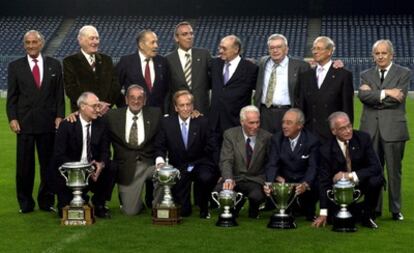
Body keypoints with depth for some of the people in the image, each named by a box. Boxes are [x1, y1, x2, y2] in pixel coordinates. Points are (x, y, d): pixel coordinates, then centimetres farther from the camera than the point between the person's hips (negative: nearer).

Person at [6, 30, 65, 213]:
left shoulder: (54, 65, 8)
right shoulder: (15, 66, 6)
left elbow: (59, 94, 7)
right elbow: (12, 96, 4)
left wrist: (59, 116, -2)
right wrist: (12, 118, -6)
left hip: (48, 122, 1)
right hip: (24, 123, -1)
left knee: (48, 163, 5)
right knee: (24, 164, 3)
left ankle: (47, 201, 17)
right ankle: (25, 202, 14)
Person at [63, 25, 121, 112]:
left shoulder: (106, 60, 13)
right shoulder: (70, 62, 0)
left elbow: (115, 85, 6)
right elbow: (71, 90, -9)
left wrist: (107, 104, -11)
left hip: (106, 112, 3)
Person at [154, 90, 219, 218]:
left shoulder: (202, 122, -5)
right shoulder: (167, 123, -2)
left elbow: (213, 148, -2)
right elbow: (160, 146, 4)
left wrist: (217, 170, -9)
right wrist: (160, 160, -17)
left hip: (200, 164, 0)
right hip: (178, 168, 0)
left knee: (206, 178, -37)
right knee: (182, 211, -10)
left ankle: (204, 208, -7)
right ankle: (185, 208, 30)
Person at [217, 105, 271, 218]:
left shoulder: (267, 137, -1)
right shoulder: (230, 135, -4)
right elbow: (226, 161, -12)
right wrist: (228, 179, -31)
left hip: (256, 180, 0)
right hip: (234, 178, 1)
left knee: (257, 196, -34)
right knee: (220, 190, -30)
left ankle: (253, 211, 7)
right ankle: (234, 207, 8)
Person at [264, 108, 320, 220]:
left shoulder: (312, 141, -8)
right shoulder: (276, 139, -1)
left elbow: (313, 167, -15)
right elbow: (272, 164, -7)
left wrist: (305, 185, -37)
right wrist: (270, 183, -29)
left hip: (306, 183, -2)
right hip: (283, 181, 2)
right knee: (270, 190, -28)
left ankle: (307, 211, 1)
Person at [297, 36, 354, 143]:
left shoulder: (343, 75, 1)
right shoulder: (305, 76, 13)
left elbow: (347, 107, -2)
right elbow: (300, 106, 12)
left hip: (332, 134, -3)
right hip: (309, 133, 3)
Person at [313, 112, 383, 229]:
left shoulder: (363, 138, -14)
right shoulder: (326, 150, -14)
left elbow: (376, 167, -19)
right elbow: (324, 181, -11)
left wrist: (351, 175, -32)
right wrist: (323, 213, -15)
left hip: (361, 183, 0)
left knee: (376, 180, -32)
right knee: (334, 216, -21)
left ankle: (367, 215, -6)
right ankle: (359, 211, 14)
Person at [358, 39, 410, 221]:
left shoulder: (403, 73, 3)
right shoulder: (366, 75, 12)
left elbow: (398, 99, -11)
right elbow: (362, 95, -7)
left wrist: (373, 95, -7)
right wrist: (385, 93, -15)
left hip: (393, 129, -2)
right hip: (370, 129, 2)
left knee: (394, 171, 3)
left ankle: (396, 210, 14)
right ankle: (373, 208, 15)